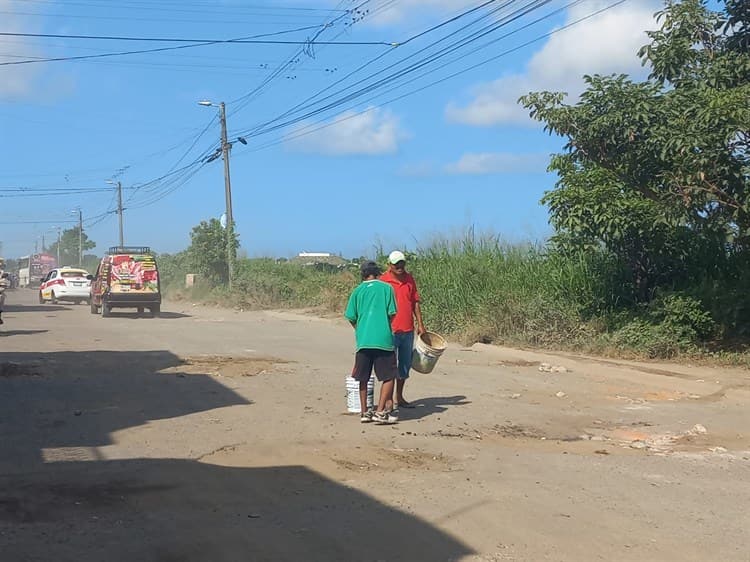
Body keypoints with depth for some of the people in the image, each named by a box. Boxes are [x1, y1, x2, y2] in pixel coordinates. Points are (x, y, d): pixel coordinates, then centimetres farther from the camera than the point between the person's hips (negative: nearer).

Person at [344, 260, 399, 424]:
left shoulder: (358, 290, 9)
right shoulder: (386, 288, 4)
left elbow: (351, 317, 8)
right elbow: (392, 313, 0)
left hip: (363, 339, 3)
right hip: (383, 338, -3)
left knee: (363, 378, 12)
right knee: (388, 376, 4)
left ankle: (364, 412, 15)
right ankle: (380, 411, -4)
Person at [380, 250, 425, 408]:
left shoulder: (409, 279, 8)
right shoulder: (383, 281, -7)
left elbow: (415, 302, 13)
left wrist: (420, 324, 9)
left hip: (408, 330, 6)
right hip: (391, 331, -6)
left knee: (405, 365, 13)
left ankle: (400, 398, 26)